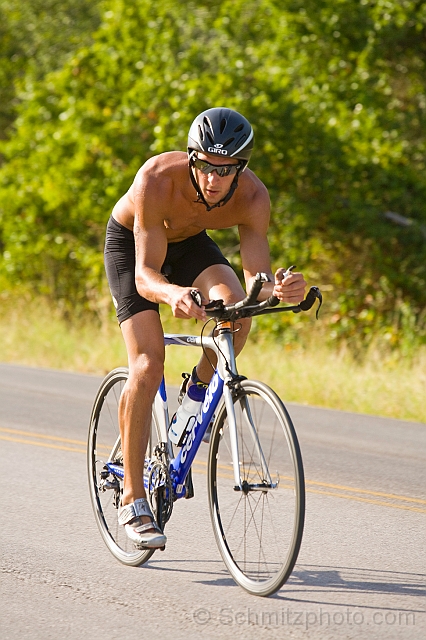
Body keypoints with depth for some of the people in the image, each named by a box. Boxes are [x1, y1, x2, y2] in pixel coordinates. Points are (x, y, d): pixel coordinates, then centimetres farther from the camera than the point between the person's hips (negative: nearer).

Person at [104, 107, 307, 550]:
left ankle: (201, 387, 3)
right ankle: (132, 500, -9)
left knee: (235, 308, -29)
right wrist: (172, 293, -63)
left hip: (189, 243, 3)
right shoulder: (158, 180, -39)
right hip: (131, 244, -3)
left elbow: (256, 281, -31)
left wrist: (278, 291, -54)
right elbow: (145, 274, -41)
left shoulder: (253, 197, -30)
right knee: (147, 367, -17)